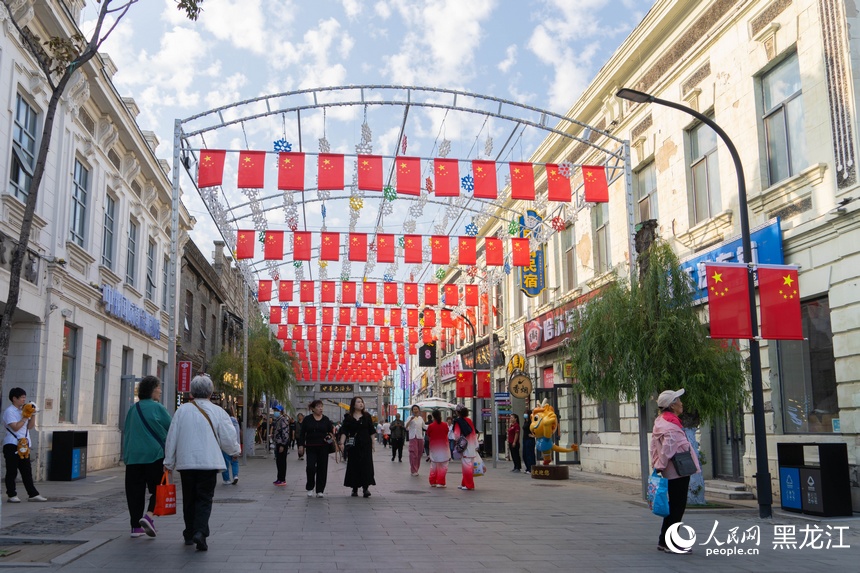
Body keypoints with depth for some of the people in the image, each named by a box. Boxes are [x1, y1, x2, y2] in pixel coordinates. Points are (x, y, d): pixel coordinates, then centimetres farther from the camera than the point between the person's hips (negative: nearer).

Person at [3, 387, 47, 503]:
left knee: (27, 471, 8)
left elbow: (30, 426, 13)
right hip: (12, 445, -8)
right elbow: (15, 427, -17)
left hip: (24, 445, 8)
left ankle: (32, 494, 9)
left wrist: (33, 415, 2)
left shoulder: (23, 411, 15)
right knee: (12, 471, 1)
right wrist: (25, 417, -13)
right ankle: (11, 495, 8)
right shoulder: (9, 411, -8)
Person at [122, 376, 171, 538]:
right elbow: (171, 430, -3)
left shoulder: (133, 409, 11)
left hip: (132, 456, 5)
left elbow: (126, 432, 19)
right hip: (155, 455, -5)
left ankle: (136, 527, 7)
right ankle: (149, 515, -16)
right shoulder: (157, 408, -6)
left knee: (135, 491, 7)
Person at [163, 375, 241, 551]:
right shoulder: (218, 411, -4)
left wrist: (169, 462, 12)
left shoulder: (182, 410, 0)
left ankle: (189, 534, 23)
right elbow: (228, 438, 0)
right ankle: (200, 532, -17)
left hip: (186, 462, 2)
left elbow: (172, 438, 3)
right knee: (204, 499, 2)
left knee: (189, 499, 15)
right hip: (209, 462, -2)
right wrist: (236, 450, 21)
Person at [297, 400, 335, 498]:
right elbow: (302, 433, 3)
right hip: (311, 447, -2)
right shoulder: (307, 419, 2)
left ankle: (320, 490, 12)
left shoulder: (326, 419, 6)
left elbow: (331, 432, 12)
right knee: (311, 467, -11)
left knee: (322, 468, 2)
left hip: (323, 447, 2)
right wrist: (301, 445, -4)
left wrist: (330, 436, -10)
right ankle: (310, 488, 10)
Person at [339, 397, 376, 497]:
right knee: (354, 466, 4)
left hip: (365, 445, 0)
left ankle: (365, 487, -7)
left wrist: (373, 444, 3)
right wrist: (342, 443, -12)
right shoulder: (348, 418, 3)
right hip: (353, 445, 0)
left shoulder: (367, 416, 5)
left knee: (366, 465, -7)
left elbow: (371, 432, 6)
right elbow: (344, 432, 0)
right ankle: (355, 488, 14)